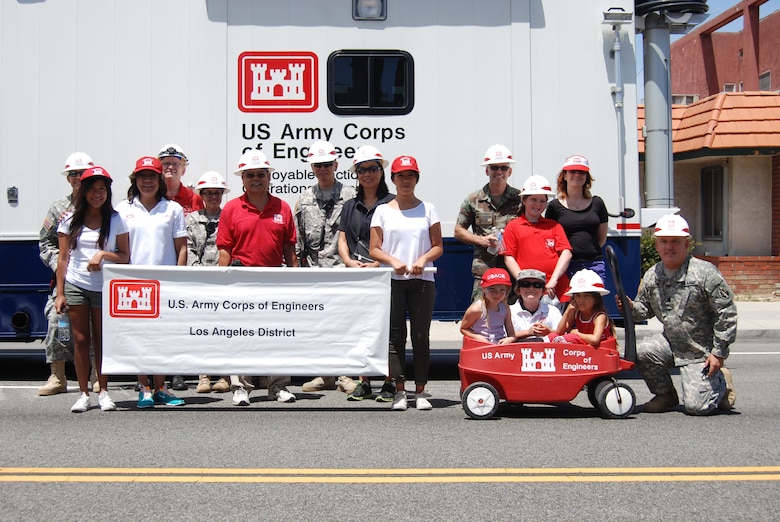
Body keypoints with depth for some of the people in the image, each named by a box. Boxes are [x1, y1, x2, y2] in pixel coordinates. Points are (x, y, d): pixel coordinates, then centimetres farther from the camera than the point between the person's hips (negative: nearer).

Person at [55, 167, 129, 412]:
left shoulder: (116, 220, 4)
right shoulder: (71, 221, 7)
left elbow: (125, 256, 2)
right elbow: (63, 258, 6)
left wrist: (103, 254, -17)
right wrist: (60, 293, 1)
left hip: (104, 287, -1)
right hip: (75, 285, 1)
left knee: (102, 341, 3)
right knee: (81, 340, 1)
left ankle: (103, 392, 13)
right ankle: (84, 394, 8)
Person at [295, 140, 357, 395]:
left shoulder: (349, 196, 3)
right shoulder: (304, 200, 14)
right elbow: (298, 238, 15)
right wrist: (300, 265, 9)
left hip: (342, 269, -4)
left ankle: (346, 374, 3)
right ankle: (326, 375, 16)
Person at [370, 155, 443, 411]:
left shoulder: (428, 209, 10)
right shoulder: (383, 211, 9)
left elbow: (438, 247, 7)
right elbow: (374, 249, 5)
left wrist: (424, 259, -12)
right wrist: (393, 261, -13)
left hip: (422, 280, 0)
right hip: (392, 281, 0)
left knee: (421, 336, 0)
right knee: (395, 335, 0)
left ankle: (421, 391, 6)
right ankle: (399, 391, 5)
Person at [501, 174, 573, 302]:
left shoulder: (554, 226, 15)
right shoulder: (513, 227, 9)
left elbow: (566, 253, 6)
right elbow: (509, 257, 4)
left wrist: (553, 279, -6)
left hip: (557, 288, 2)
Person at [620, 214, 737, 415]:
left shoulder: (705, 273, -16)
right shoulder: (651, 276, 1)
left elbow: (727, 312, -15)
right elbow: (645, 309, 14)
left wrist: (719, 352, -16)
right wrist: (631, 307, -11)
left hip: (701, 352, -5)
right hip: (671, 343, 5)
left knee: (696, 406, -14)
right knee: (639, 352, -23)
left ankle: (721, 382, 22)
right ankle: (665, 396, 5)